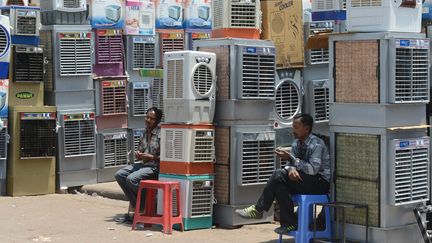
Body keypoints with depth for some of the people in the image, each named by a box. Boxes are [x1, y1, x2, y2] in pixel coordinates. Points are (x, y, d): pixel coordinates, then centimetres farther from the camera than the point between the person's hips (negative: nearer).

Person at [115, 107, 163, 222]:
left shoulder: (160, 134, -12)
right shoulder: (145, 133, 12)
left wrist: (151, 157, -20)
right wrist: (138, 154, -1)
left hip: (155, 167, -8)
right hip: (143, 164, 8)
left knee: (131, 179, -26)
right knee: (119, 175, -5)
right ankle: (134, 204, -1)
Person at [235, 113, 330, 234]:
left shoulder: (317, 144, -16)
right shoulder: (297, 143, 9)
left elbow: (313, 169, -25)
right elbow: (291, 163, 5)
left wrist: (291, 158, -26)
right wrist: (291, 169, -21)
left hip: (320, 182, -8)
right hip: (304, 180, 8)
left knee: (279, 176, -23)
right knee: (279, 183, -19)